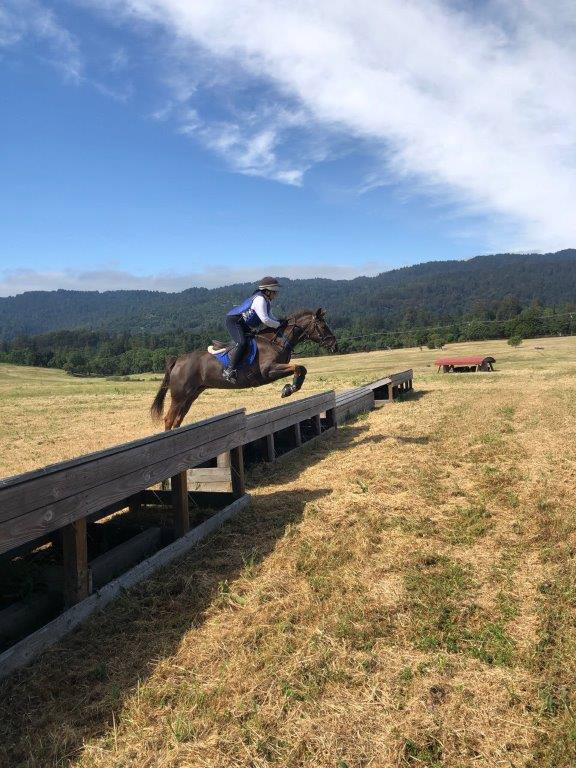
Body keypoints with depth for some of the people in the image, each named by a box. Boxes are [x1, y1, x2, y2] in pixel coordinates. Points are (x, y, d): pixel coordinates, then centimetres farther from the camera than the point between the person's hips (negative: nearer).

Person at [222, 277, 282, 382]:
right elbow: (265, 320, -27)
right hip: (234, 321, -11)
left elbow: (269, 316, 23)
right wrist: (279, 325, -17)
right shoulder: (260, 299, -20)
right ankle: (229, 370, -30)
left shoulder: (266, 300, 12)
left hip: (244, 325, 11)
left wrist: (279, 322, 7)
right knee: (242, 343, -31)